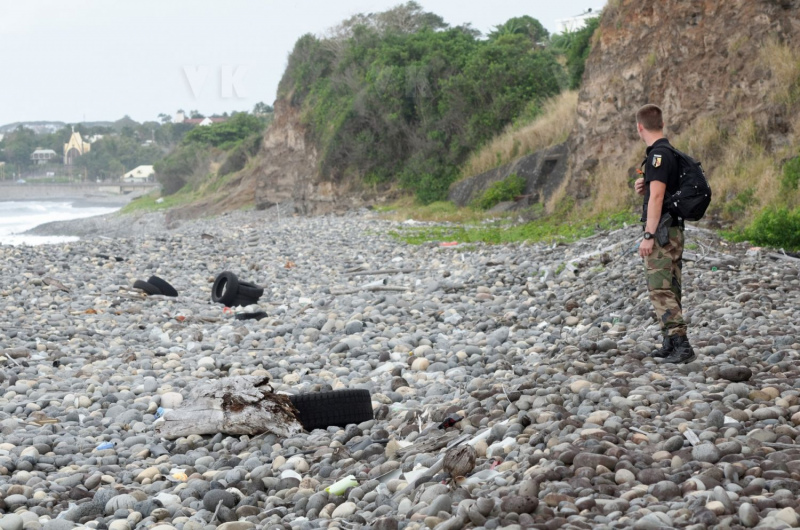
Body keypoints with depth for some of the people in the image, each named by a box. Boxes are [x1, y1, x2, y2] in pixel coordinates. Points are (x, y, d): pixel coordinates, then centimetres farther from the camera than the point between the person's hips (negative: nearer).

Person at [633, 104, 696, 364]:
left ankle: (681, 345, -19)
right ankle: (670, 344, 19)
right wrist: (643, 188, 6)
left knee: (660, 290, -12)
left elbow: (657, 197, -22)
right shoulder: (670, 153, 16)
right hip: (674, 230, 10)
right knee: (670, 289, 13)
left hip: (662, 231, -10)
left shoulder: (658, 155, -15)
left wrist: (648, 236, -23)